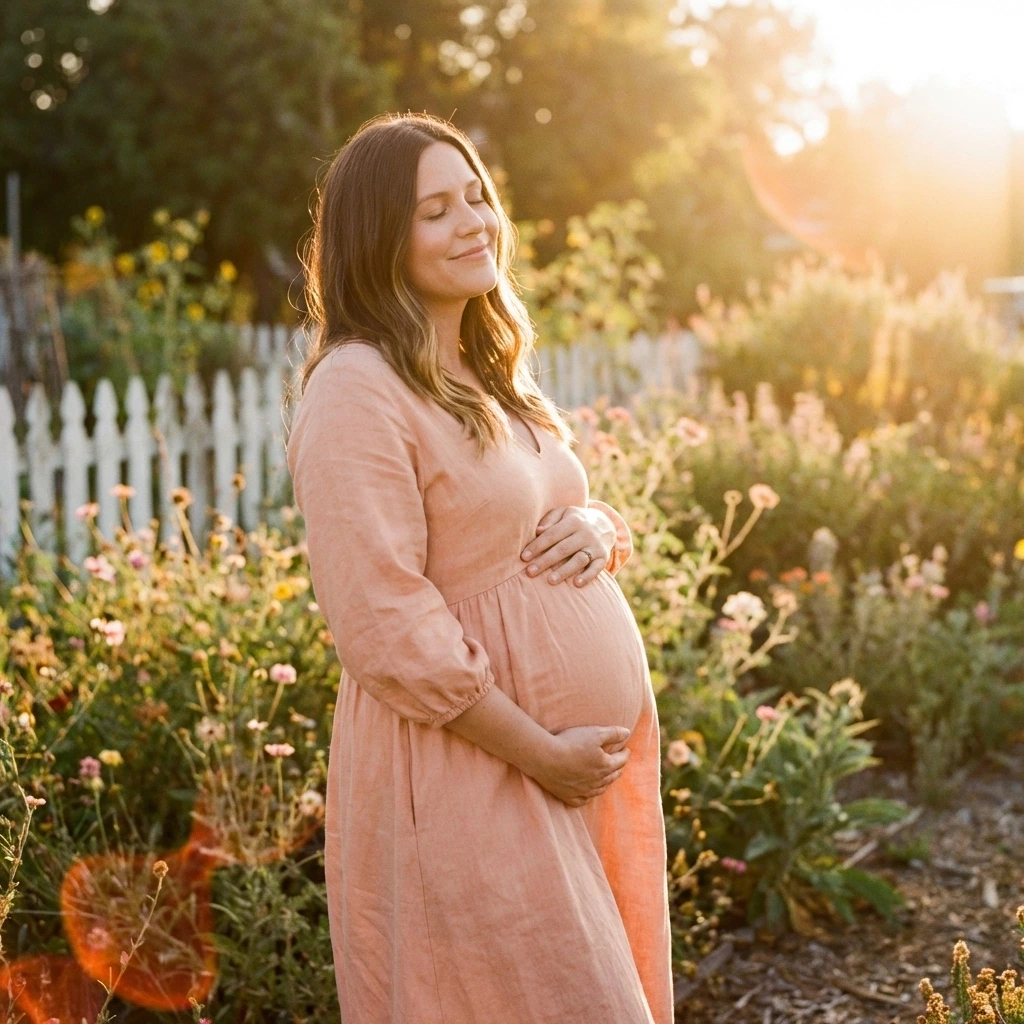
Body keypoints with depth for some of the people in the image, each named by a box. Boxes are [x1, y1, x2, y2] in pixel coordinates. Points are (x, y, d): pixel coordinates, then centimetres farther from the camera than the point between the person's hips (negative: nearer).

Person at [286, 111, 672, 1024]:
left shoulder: (489, 374, 12)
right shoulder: (357, 391, -16)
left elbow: (563, 508, 22)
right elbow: (385, 626, -21)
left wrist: (599, 528, -3)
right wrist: (541, 753, -18)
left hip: (594, 751, 9)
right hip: (473, 773, -9)